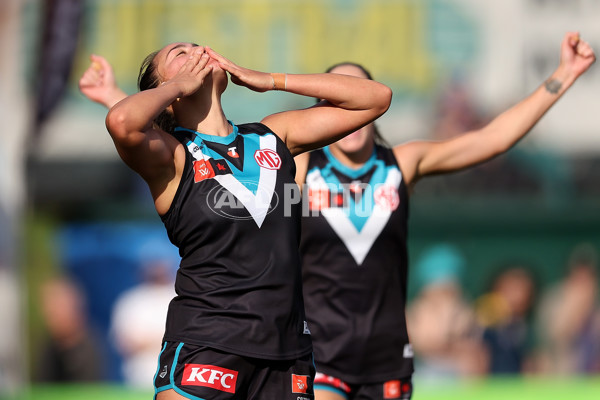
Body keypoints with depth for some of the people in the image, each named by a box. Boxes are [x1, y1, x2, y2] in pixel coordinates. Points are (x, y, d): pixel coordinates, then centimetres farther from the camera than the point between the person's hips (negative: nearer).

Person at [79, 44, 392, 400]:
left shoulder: (272, 137, 14)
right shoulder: (170, 154, -2)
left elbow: (376, 97, 15)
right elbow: (123, 122, -26)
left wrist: (270, 81, 10)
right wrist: (180, 85, -5)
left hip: (288, 349, 5)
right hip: (203, 343, -5)